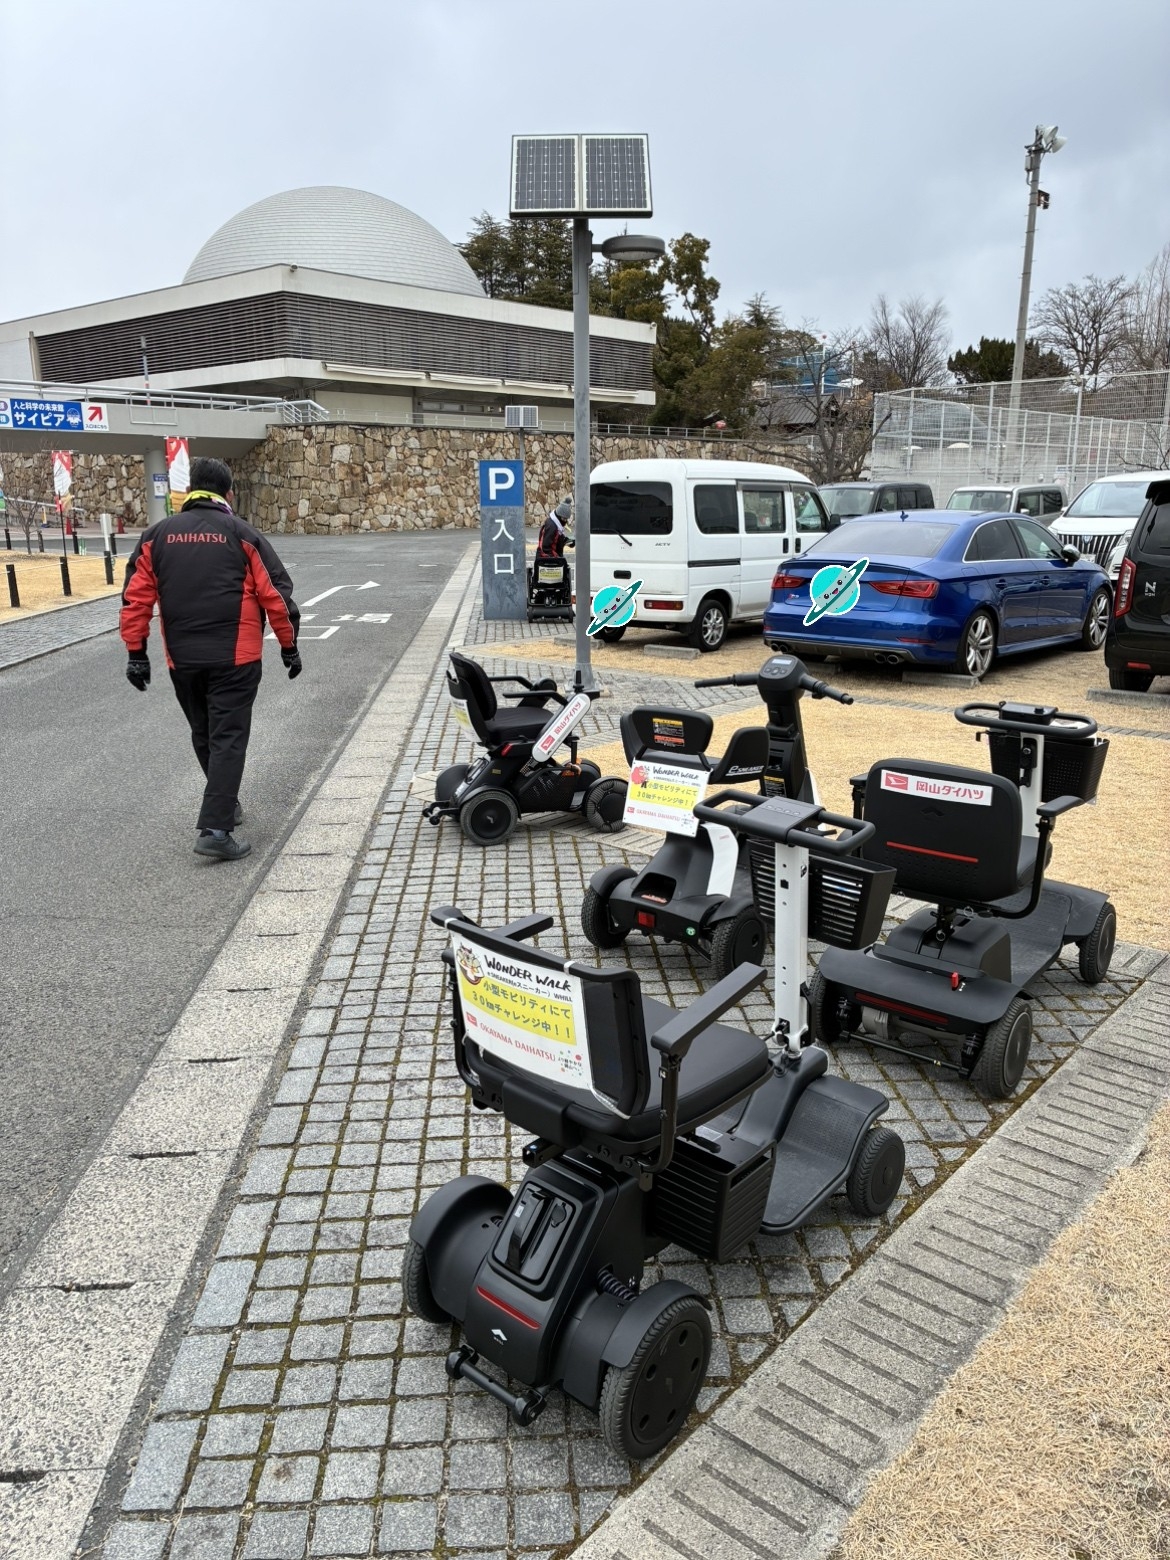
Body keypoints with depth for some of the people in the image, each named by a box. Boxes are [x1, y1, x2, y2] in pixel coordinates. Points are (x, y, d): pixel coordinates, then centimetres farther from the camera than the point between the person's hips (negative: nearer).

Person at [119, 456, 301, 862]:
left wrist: (136, 652, 9)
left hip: (182, 659, 4)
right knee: (228, 738, -2)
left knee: (203, 736, 20)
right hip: (234, 657, -3)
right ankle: (215, 829, -10)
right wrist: (289, 645, 8)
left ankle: (224, 804, 36)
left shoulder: (156, 536, 8)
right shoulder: (242, 535, -1)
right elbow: (275, 595, -2)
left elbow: (136, 598, 5)